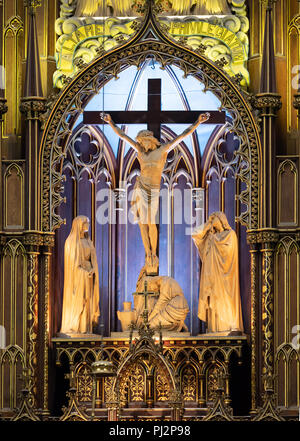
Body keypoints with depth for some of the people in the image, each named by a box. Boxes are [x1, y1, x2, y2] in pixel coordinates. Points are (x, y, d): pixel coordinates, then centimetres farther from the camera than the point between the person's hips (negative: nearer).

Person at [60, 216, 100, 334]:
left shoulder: (87, 241, 15)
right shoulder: (71, 241, -6)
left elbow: (93, 258, 11)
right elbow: (71, 260, -12)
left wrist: (93, 270, -8)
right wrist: (83, 272, -16)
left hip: (88, 276, 7)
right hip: (77, 275, -7)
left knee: (87, 302, 2)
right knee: (76, 301, -9)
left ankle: (85, 328, 3)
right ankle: (71, 328, -8)